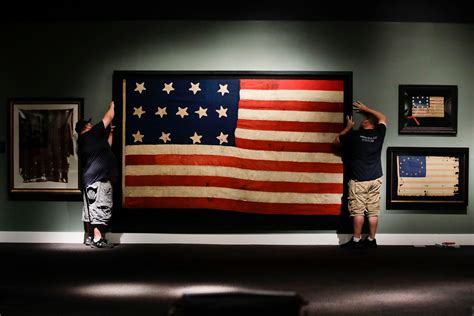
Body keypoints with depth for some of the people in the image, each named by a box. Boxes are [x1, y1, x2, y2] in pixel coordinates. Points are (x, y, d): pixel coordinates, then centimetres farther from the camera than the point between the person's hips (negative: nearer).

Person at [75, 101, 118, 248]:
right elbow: (108, 118, 1)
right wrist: (112, 106, 16)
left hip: (91, 179, 10)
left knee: (91, 208, 13)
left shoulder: (84, 141, 19)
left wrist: (110, 133, 32)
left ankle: (89, 237, 18)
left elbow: (106, 147, 31)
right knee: (100, 208, -11)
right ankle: (97, 239, -13)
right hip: (98, 180, -10)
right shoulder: (90, 135, -7)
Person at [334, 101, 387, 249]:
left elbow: (336, 141, 7)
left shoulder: (354, 135, -8)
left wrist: (348, 127, 16)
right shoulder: (379, 134, 2)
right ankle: (371, 240, 11)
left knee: (358, 211, -2)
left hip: (358, 180, -4)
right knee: (373, 212, 5)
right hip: (375, 179, 4)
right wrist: (366, 108, 26)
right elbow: (383, 118, 23)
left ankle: (356, 241, 0)